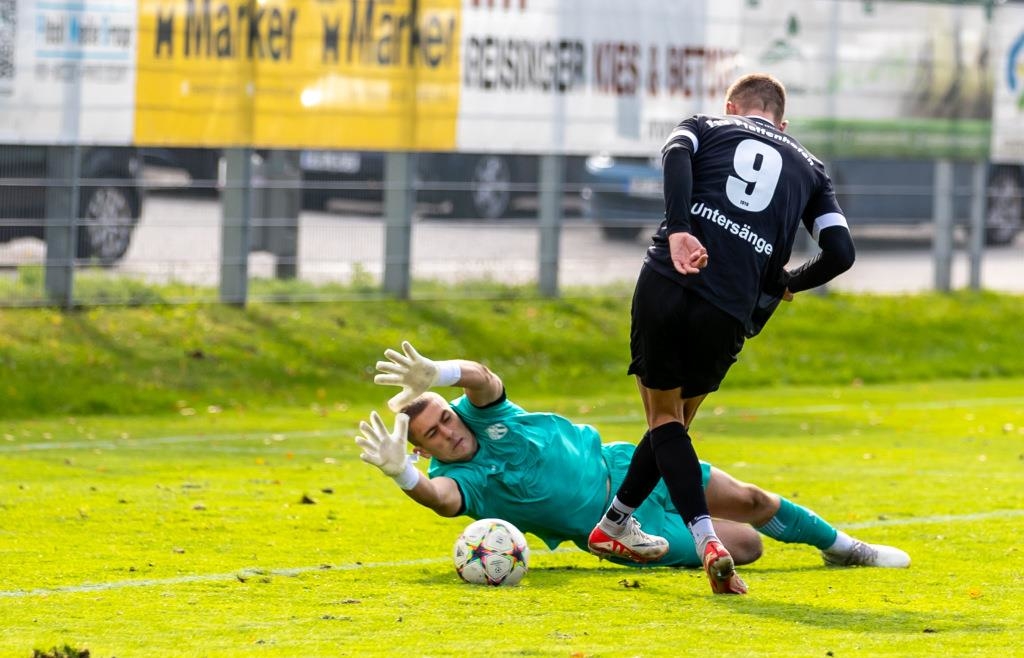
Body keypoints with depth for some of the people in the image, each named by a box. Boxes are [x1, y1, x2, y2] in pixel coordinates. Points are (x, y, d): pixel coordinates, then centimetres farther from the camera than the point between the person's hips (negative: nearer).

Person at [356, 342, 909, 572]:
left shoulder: (479, 414, -12)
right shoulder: (457, 480, -21)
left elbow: (481, 376, -37)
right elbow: (440, 498, -47)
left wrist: (438, 374, -58)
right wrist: (402, 475, -68)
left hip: (616, 465, 3)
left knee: (752, 503, 8)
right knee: (745, 546, -7)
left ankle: (842, 547, 36)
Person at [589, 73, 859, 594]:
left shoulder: (706, 127, 22)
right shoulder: (808, 168, 25)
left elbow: (677, 155, -5)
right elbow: (840, 252, 12)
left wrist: (678, 231, -17)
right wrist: (786, 284, 30)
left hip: (665, 283, -1)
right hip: (730, 312, 1)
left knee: (665, 419, 14)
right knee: (676, 418, 25)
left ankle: (707, 542, -5)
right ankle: (614, 524, 32)